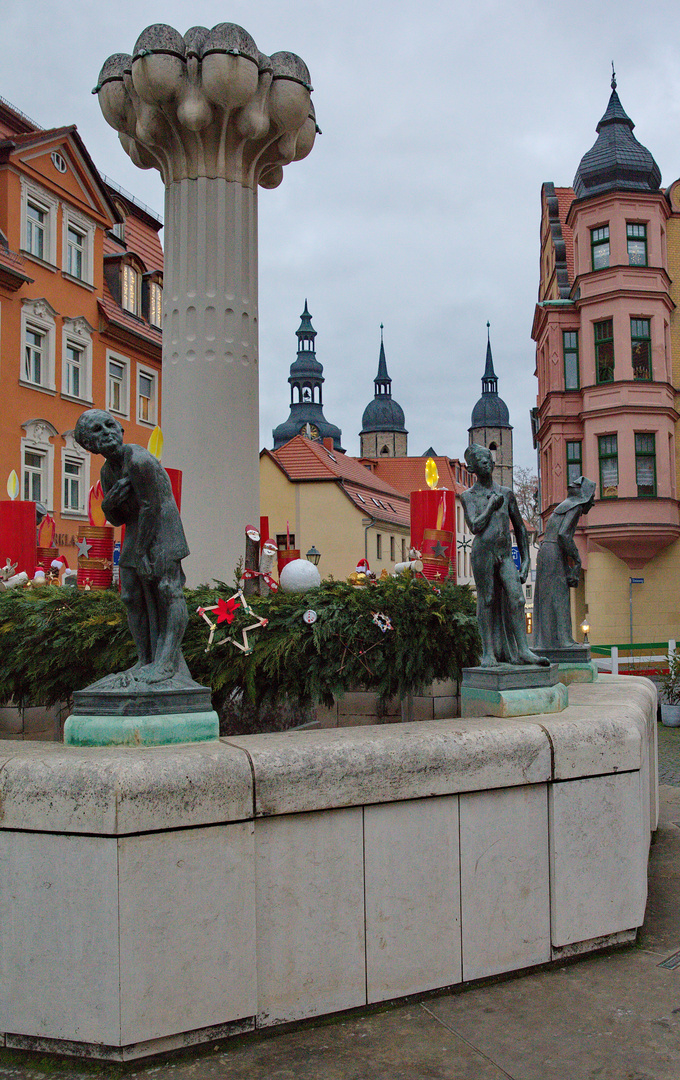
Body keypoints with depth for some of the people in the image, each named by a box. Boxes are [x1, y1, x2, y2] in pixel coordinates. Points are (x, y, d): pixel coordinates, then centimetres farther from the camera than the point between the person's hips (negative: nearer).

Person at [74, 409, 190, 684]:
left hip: (161, 529, -9)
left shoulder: (140, 461, -18)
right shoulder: (108, 471, 9)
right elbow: (117, 519, 14)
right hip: (136, 530, 9)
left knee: (168, 591, -14)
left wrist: (142, 550, -16)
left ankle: (168, 660, -17)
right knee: (133, 596, 4)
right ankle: (145, 660, 7)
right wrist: (109, 502, -10)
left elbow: (151, 506, -19)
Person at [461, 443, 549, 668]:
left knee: (516, 599, -8)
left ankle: (523, 650, -10)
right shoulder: (469, 496, 5)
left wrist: (526, 559, 14)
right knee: (487, 601, -2)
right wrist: (491, 505, -1)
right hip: (482, 552, -3)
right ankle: (488, 652, 2)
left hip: (506, 554, 3)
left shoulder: (506, 493, 16)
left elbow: (519, 527, 20)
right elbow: (475, 527, -10)